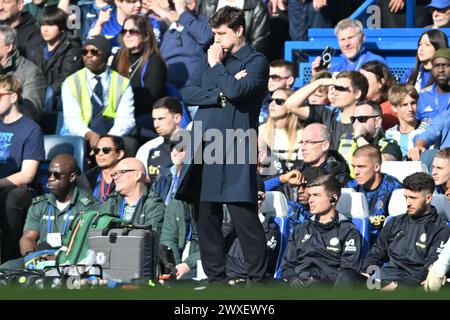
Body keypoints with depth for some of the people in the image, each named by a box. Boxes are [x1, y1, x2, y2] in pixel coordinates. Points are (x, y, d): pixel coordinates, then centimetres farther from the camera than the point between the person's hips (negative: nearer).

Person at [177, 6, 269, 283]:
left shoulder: (256, 61, 0)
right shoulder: (210, 58, 18)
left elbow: (236, 90, -18)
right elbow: (188, 92, 8)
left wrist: (216, 65, -4)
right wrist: (219, 95, -7)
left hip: (235, 148, -6)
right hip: (205, 148, 6)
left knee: (244, 217, -8)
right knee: (207, 217, 8)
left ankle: (258, 278, -2)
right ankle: (215, 278, 15)